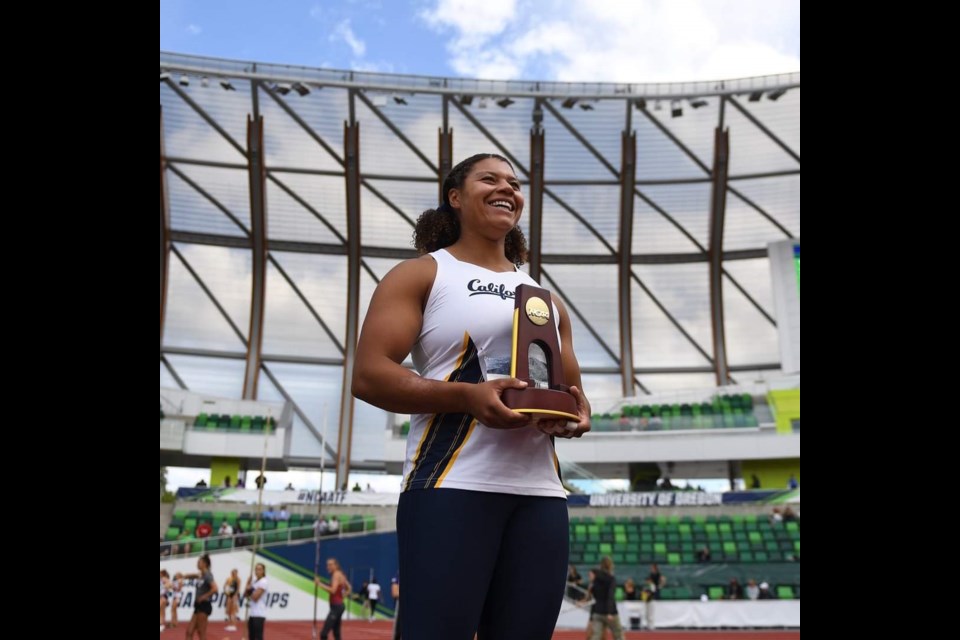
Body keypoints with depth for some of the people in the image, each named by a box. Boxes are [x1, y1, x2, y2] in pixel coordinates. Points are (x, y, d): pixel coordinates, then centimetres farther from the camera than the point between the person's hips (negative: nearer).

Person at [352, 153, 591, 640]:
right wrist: (467, 395, -20)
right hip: (452, 488, -5)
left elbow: (570, 390, 27)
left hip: (540, 494, 6)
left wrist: (577, 411, 1)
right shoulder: (421, 274, 5)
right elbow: (368, 376, -6)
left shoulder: (546, 299, 22)